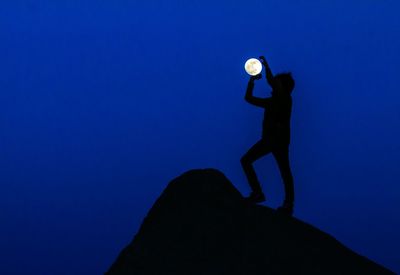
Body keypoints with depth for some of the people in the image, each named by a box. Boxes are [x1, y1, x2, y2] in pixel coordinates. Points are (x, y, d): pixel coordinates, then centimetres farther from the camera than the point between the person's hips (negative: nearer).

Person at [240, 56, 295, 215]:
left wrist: (266, 65, -13)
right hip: (268, 139, 7)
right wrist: (252, 79, 12)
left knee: (284, 171, -8)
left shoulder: (285, 99, -7)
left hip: (280, 140, -7)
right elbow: (249, 98, 18)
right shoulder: (272, 101, 15)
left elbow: (271, 81, -23)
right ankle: (257, 193, 4)